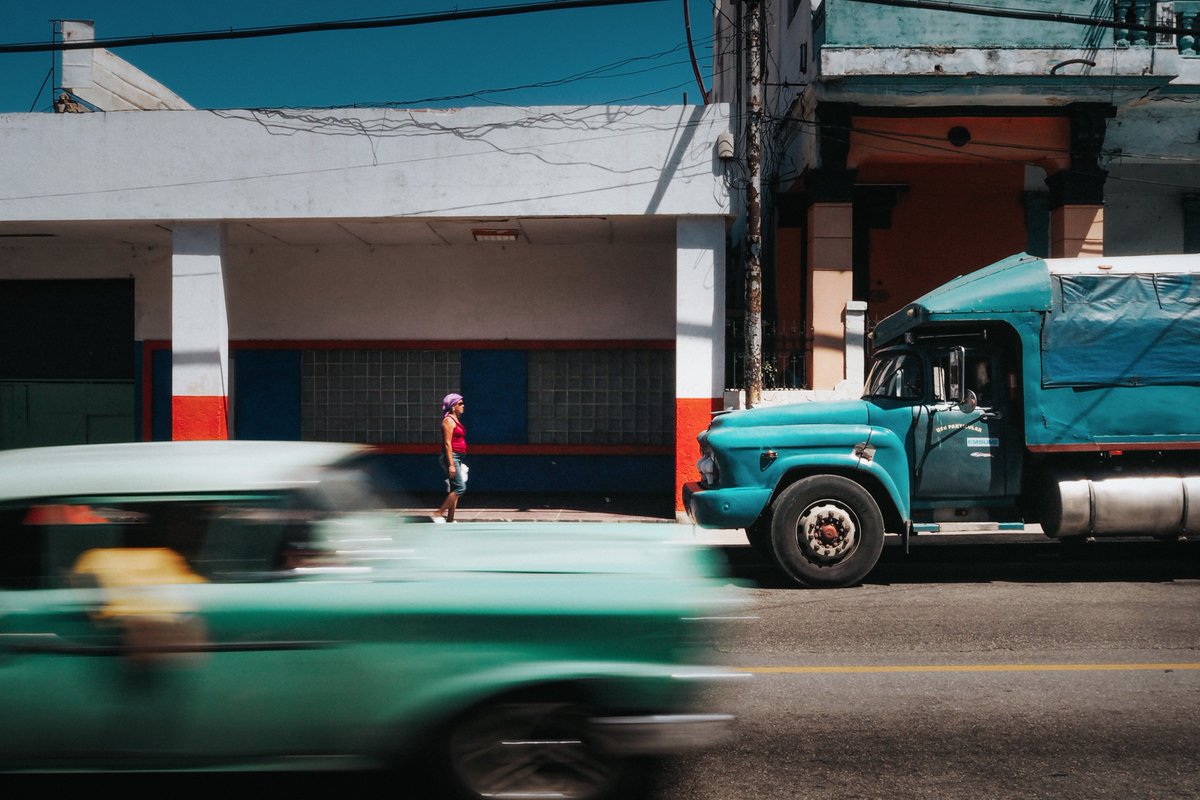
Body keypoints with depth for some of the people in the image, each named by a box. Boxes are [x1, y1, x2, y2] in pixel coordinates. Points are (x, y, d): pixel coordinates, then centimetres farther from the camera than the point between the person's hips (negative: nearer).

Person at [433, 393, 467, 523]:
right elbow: (447, 444, -17)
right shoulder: (449, 421, -11)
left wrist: (458, 463, 23)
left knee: (454, 490, 7)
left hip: (457, 459, 10)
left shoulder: (456, 420, 18)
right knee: (460, 487, -14)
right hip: (451, 457, -10)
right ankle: (438, 513, -9)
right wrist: (451, 464, -22)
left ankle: (450, 520, 9)